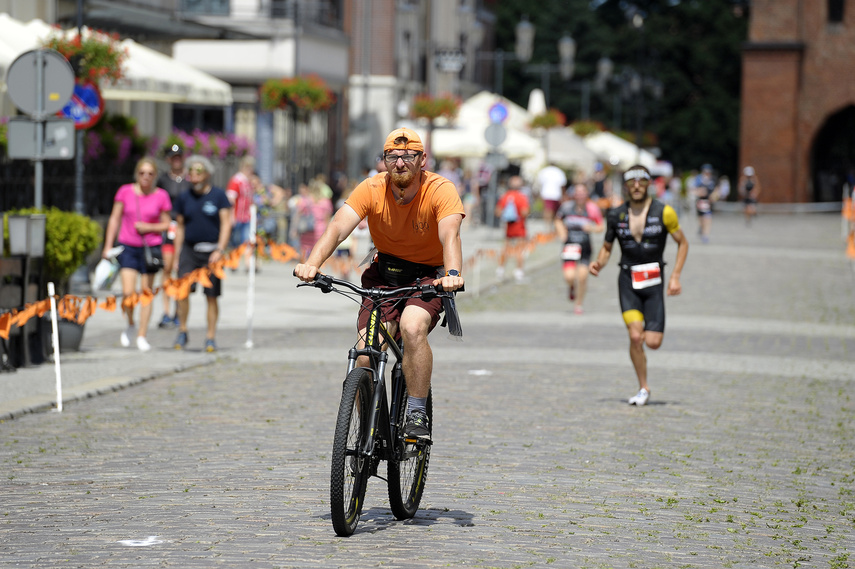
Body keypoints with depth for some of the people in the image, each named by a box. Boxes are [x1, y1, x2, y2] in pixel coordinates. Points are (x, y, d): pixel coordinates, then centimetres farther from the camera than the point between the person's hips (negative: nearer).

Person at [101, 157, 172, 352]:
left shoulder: (161, 196, -1)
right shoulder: (125, 191, 1)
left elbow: (166, 224, 4)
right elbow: (114, 219, 6)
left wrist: (149, 227, -14)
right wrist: (108, 246, 4)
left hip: (151, 247, 0)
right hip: (127, 247, 0)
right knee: (128, 292, -10)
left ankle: (141, 336, 13)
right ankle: (130, 325, 18)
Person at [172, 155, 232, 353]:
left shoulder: (218, 195, 0)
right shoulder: (183, 198, 8)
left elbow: (226, 223, -4)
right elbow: (180, 226, 14)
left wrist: (220, 250, -14)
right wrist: (177, 255, 10)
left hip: (211, 252, -2)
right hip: (189, 249, 2)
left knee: (211, 296, 1)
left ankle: (211, 337, 10)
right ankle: (182, 332, 1)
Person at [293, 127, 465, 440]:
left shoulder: (440, 190, -19)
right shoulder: (372, 189, -14)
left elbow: (450, 235, -35)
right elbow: (338, 226, -27)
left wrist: (452, 273, -56)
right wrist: (312, 263, -45)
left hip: (429, 276, -2)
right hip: (384, 274, 2)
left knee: (412, 326, -33)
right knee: (365, 355, -13)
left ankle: (417, 414, -20)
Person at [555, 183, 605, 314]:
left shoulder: (592, 208, -6)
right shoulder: (566, 207, -3)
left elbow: (601, 227, 1)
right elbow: (558, 220, 17)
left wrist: (592, 228, -19)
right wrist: (562, 234, 2)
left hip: (585, 247, 0)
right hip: (570, 246, 0)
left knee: (582, 276, -5)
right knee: (569, 276, -15)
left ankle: (579, 304, 17)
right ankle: (572, 286, 25)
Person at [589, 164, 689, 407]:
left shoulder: (663, 212, -4)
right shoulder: (616, 216, 2)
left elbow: (683, 243, 5)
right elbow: (607, 247, 14)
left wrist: (675, 276, -4)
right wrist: (598, 263, -8)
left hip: (653, 281, -1)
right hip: (628, 279, 1)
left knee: (653, 342, -7)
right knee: (635, 337, -15)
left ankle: (649, 330, 32)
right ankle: (643, 388, 2)